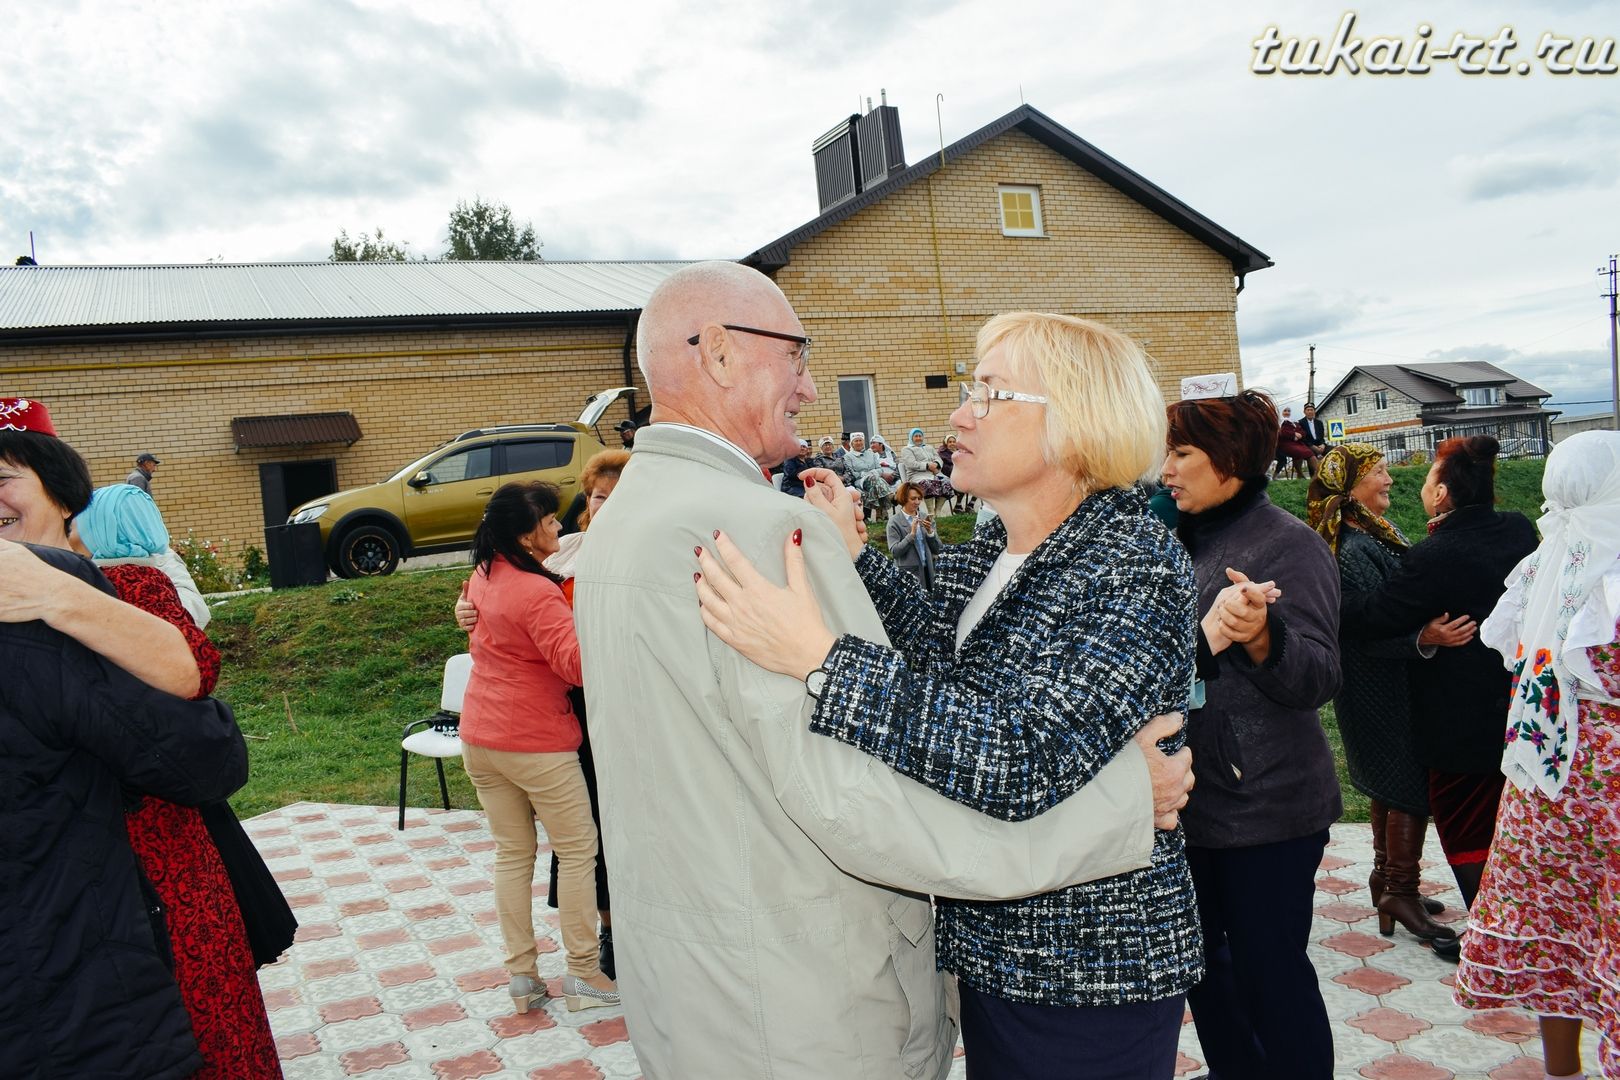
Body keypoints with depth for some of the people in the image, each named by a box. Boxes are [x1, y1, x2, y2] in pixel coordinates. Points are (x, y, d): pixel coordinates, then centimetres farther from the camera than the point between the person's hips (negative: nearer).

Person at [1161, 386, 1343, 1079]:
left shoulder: (1290, 544, -12)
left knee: (1268, 969, 2)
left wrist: (1261, 634, -38)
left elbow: (1317, 678, -22)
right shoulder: (1185, 539, 10)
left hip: (1266, 807, -8)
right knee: (1199, 956, 18)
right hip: (1191, 796, 8)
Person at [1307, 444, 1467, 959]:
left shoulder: (1375, 533, 8)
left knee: (1392, 783, 19)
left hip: (1379, 685, 10)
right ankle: (1401, 893, 8)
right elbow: (1372, 633, -29)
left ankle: (1388, 878, 33)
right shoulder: (1355, 550, -24)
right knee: (1413, 786, -3)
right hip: (1384, 690, -10)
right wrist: (1425, 639, -42)